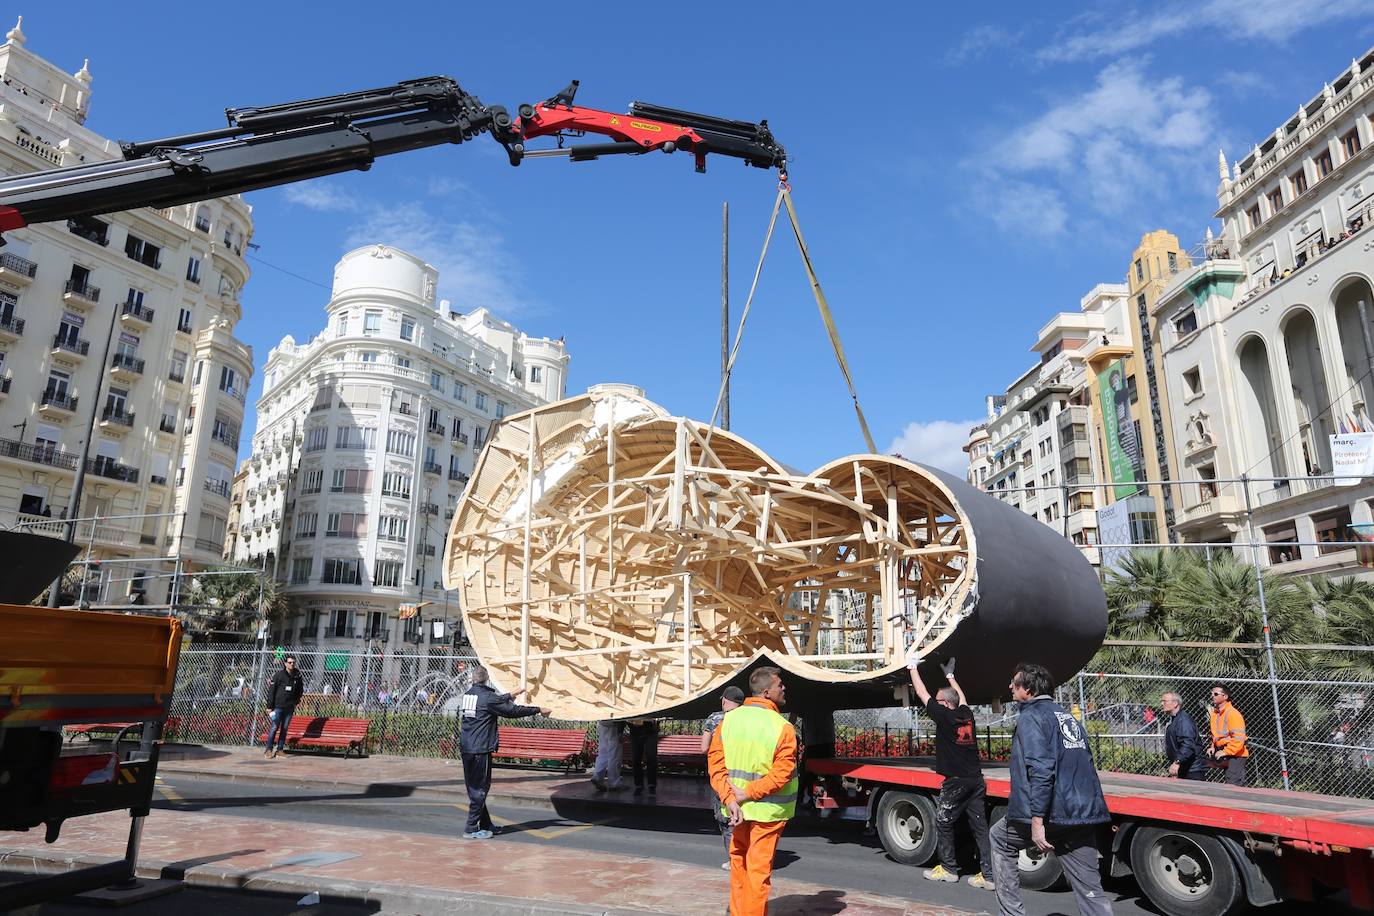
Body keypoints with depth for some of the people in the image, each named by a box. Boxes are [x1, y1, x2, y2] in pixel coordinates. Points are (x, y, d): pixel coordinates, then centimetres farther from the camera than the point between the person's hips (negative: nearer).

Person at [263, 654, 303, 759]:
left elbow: (300, 690, 22)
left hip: (290, 708, 4)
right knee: (275, 728, -5)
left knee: (284, 729, 7)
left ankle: (280, 749, 13)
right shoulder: (279, 675, -7)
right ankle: (269, 749, 3)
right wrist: (269, 706, -9)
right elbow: (271, 691, -6)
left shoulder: (297, 676, 6)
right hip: (278, 706, -4)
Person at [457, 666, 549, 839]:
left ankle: (486, 825, 25)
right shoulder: (487, 697, -13)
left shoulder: (466, 696, 10)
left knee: (473, 788, 14)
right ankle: (472, 829, 3)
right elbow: (513, 711, -10)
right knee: (480, 789, 1)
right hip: (480, 750, -8)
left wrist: (510, 695, 41)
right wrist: (539, 710, -1)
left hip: (465, 748, 8)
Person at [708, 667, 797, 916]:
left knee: (739, 864, 21)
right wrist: (746, 794, -16)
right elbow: (780, 774, -21)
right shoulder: (783, 728, -17)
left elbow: (715, 763, -7)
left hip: (735, 808, 4)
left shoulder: (728, 720, -4)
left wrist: (730, 798, -11)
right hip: (767, 810, -4)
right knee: (759, 869, 8)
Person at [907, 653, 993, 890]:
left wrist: (912, 667, 9)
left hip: (955, 782, -6)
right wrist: (949, 675, 41)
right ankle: (988, 875, 4)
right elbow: (961, 697, 28)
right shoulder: (967, 715, 6)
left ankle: (949, 869, 15)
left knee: (943, 824, 8)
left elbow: (922, 694, -1)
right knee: (980, 826, 6)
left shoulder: (944, 717, -10)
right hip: (976, 779, 6)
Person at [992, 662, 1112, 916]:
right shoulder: (1068, 717, 18)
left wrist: (1037, 820, -22)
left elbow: (1040, 770, -21)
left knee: (1000, 839, 19)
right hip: (1082, 816, 7)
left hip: (1052, 815, -7)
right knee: (1090, 887, 8)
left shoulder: (1032, 717, -9)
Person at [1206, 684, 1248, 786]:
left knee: (1234, 785, -10)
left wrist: (1225, 751, -22)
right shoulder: (1215, 713, 11)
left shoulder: (1232, 713, -16)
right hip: (1224, 755, 9)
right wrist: (1213, 747, 11)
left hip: (1235, 755, -9)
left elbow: (1238, 738, -23)